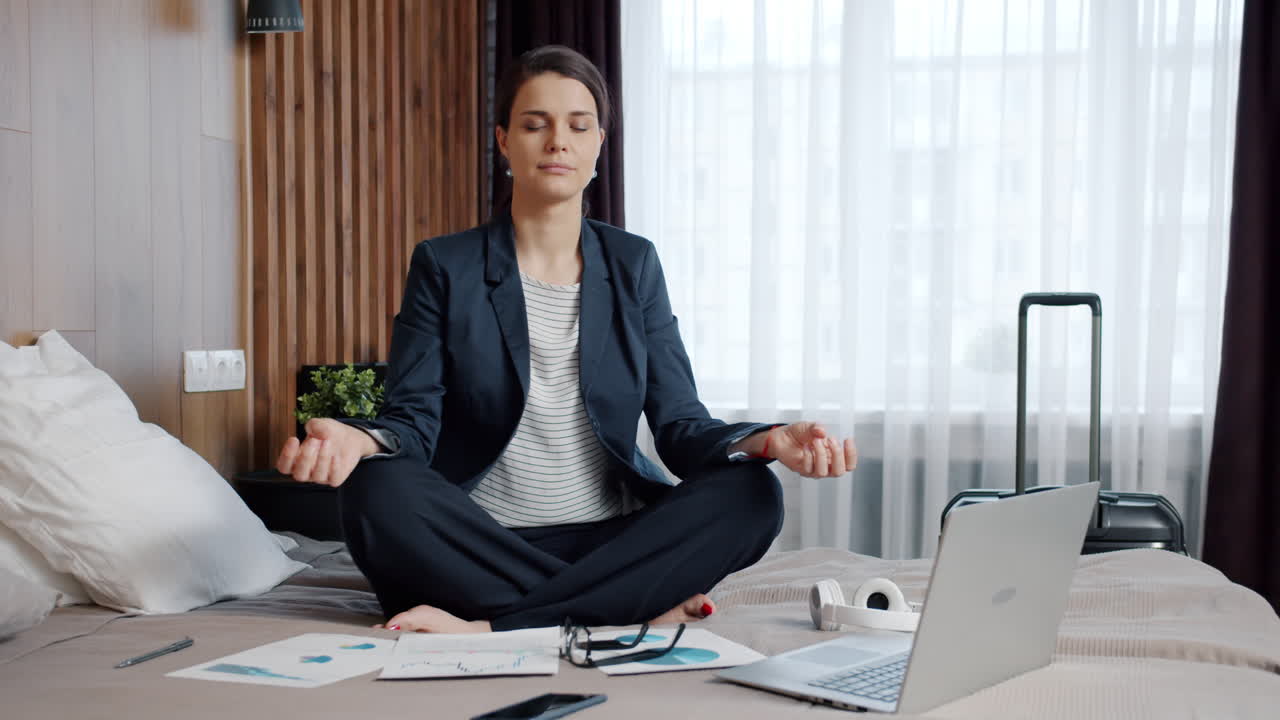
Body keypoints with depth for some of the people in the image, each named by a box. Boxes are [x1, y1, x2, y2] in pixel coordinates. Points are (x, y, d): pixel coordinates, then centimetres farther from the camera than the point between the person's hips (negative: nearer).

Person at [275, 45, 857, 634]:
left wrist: (763, 442, -21)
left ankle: (490, 626, -27)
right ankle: (644, 606, -25)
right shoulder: (444, 266, 3)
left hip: (610, 539, 2)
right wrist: (358, 441, -31)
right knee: (378, 493, -32)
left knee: (751, 494, -24)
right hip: (480, 548, -2)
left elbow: (680, 426, 1)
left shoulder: (633, 264, 8)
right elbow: (414, 420, -6)